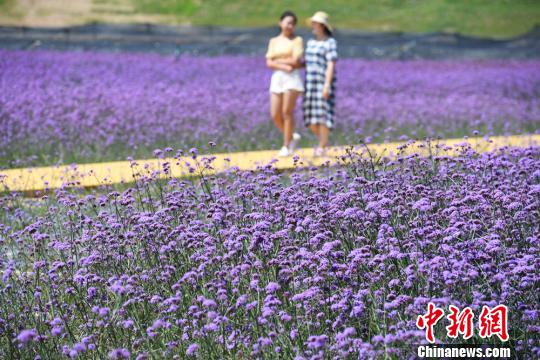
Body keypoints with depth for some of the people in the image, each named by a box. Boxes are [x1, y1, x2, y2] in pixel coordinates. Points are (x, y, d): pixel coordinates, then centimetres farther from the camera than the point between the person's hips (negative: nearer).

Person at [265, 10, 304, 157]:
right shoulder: (273, 41, 13)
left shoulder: (297, 40, 2)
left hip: (292, 78, -5)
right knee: (275, 115, -1)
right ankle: (292, 137, 22)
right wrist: (284, 67, -14)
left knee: (287, 112, -7)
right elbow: (269, 63, 2)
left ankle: (286, 146, 2)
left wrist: (278, 61, -2)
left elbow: (295, 61, -11)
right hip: (277, 78, 5)